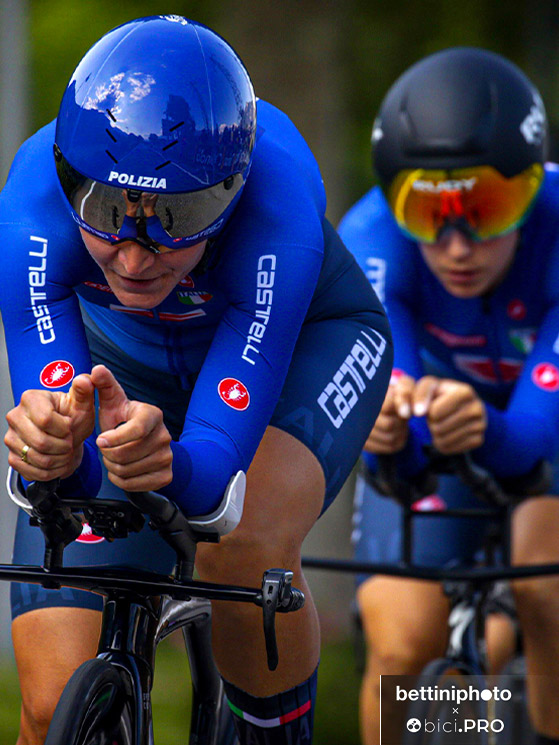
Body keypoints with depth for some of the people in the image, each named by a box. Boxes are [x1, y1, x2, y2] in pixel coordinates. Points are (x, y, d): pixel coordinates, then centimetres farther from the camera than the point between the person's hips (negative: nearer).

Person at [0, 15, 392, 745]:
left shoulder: (276, 196, -39)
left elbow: (220, 471, -42)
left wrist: (170, 465, -64)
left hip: (305, 338, -2)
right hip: (123, 359, 2)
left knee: (242, 548, -35)